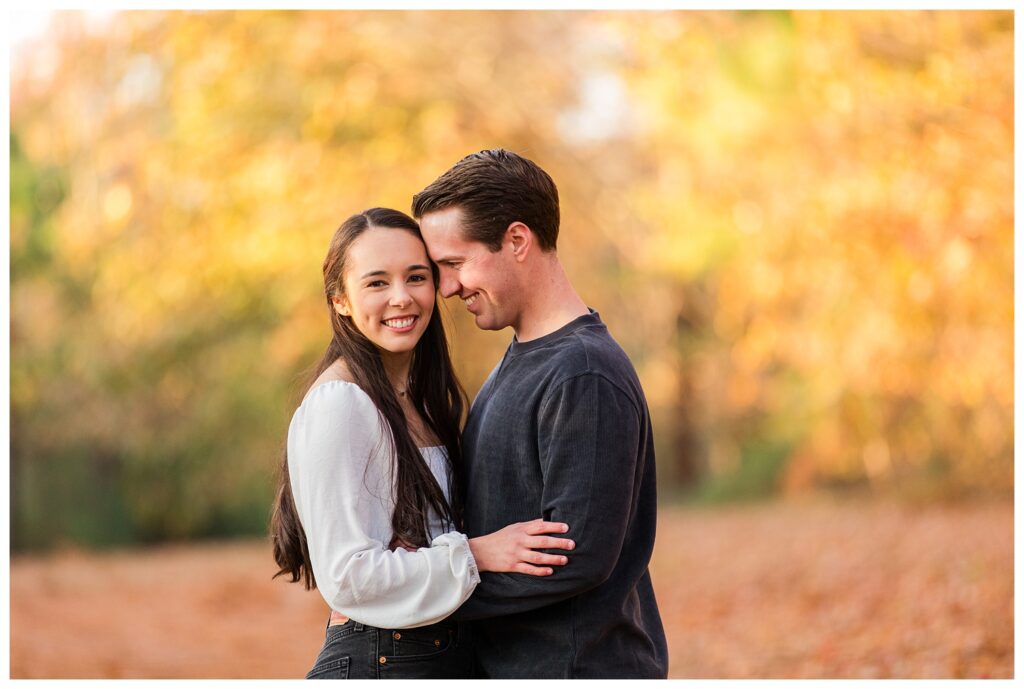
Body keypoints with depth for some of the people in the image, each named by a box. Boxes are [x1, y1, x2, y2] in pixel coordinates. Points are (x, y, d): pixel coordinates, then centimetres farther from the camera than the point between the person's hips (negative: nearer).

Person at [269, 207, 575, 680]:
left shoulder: (422, 400, 11)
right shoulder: (337, 402, -16)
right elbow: (345, 575, -19)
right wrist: (475, 553, -18)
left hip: (447, 655, 8)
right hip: (374, 662, -8)